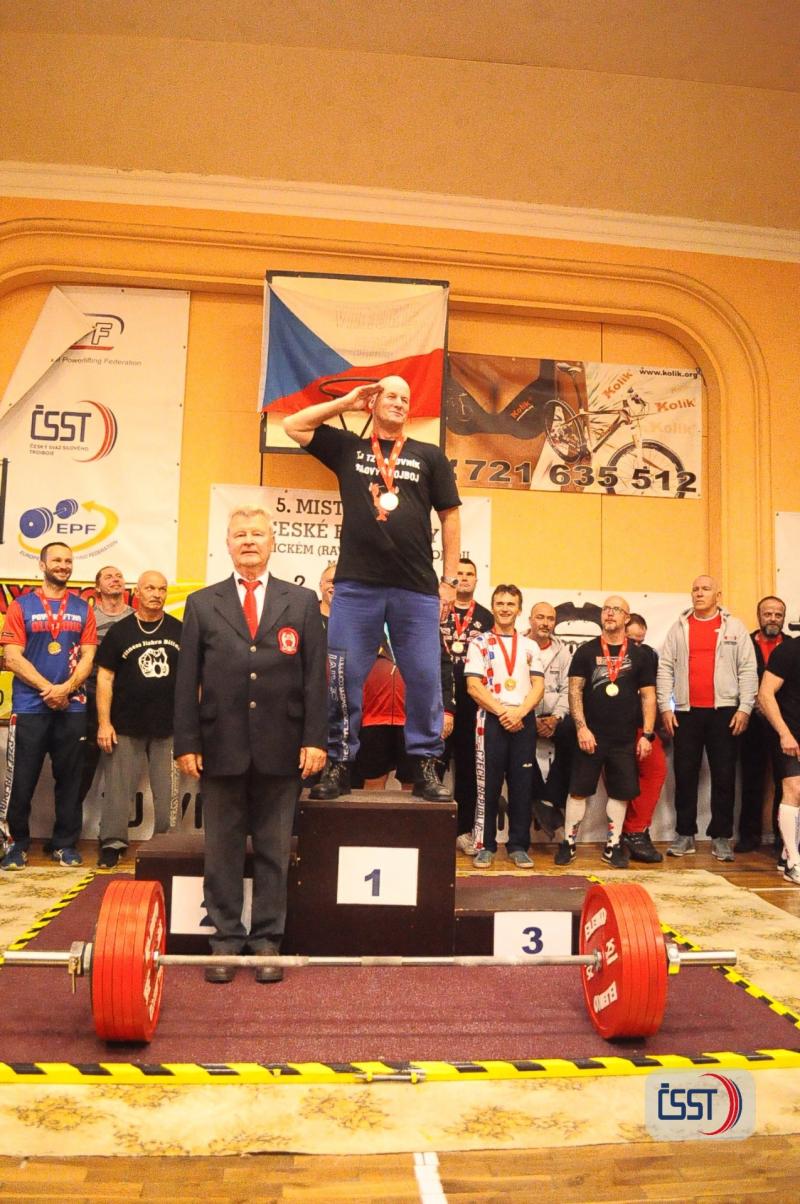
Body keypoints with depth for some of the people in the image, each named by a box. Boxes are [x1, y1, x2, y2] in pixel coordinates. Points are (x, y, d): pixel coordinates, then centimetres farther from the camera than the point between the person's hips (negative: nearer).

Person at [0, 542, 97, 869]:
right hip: (29, 707, -2)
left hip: (72, 708, 2)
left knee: (69, 779, 6)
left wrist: (65, 688, -11)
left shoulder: (82, 609, 9)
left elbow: (87, 658, 4)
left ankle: (65, 844, 16)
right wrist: (48, 688, -12)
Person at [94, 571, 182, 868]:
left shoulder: (179, 631, 6)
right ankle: (112, 844, 14)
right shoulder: (120, 631, 3)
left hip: (169, 727, 1)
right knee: (118, 788, 3)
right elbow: (105, 678, 1)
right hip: (126, 726, -1)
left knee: (168, 792, 6)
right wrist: (104, 722, -5)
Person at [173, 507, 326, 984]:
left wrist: (314, 739, -5)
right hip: (222, 746, 1)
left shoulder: (302, 602, 6)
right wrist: (186, 742, -2)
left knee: (274, 851, 8)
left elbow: (315, 676, 2)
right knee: (223, 850, 9)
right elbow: (188, 680, 5)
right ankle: (226, 940, 21)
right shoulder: (202, 603, 8)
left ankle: (267, 941, 20)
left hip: (280, 748, 0)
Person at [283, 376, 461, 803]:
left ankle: (426, 767, 12)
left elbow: (450, 517, 11)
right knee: (342, 679, 2)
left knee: (424, 679, 1)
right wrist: (346, 401, 11)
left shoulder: (430, 456, 12)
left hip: (417, 590, 0)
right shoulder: (348, 448, 13)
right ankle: (338, 765, 14)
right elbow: (293, 426, 15)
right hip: (356, 586, 0)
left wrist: (450, 580, 5)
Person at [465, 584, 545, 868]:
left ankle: (518, 845, 14)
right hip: (492, 719, -3)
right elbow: (473, 685, -5)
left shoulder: (530, 646, 13)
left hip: (524, 720, 3)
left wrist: (519, 712, -12)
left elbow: (538, 686, 5)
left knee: (522, 784, 5)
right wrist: (503, 712, -13)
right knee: (488, 784, 0)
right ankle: (485, 845, 9)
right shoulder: (479, 642, 4)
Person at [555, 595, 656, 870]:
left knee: (620, 793, 7)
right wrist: (582, 728, -11)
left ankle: (613, 846, 20)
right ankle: (568, 843, 13)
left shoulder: (640, 656, 5)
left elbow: (648, 697, 5)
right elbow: (575, 692, -2)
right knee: (578, 790, 2)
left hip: (625, 739, 1)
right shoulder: (585, 652, 1)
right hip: (591, 736, -1)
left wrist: (647, 734, -2)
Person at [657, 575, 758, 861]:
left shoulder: (734, 627, 5)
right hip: (685, 711, 1)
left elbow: (747, 669, 1)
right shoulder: (679, 627, 8)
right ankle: (685, 834, 13)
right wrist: (665, 708, -2)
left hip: (724, 711, -1)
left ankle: (721, 837, 12)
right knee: (685, 775, 4)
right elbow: (665, 668, 5)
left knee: (723, 776, 3)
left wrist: (744, 708, -7)